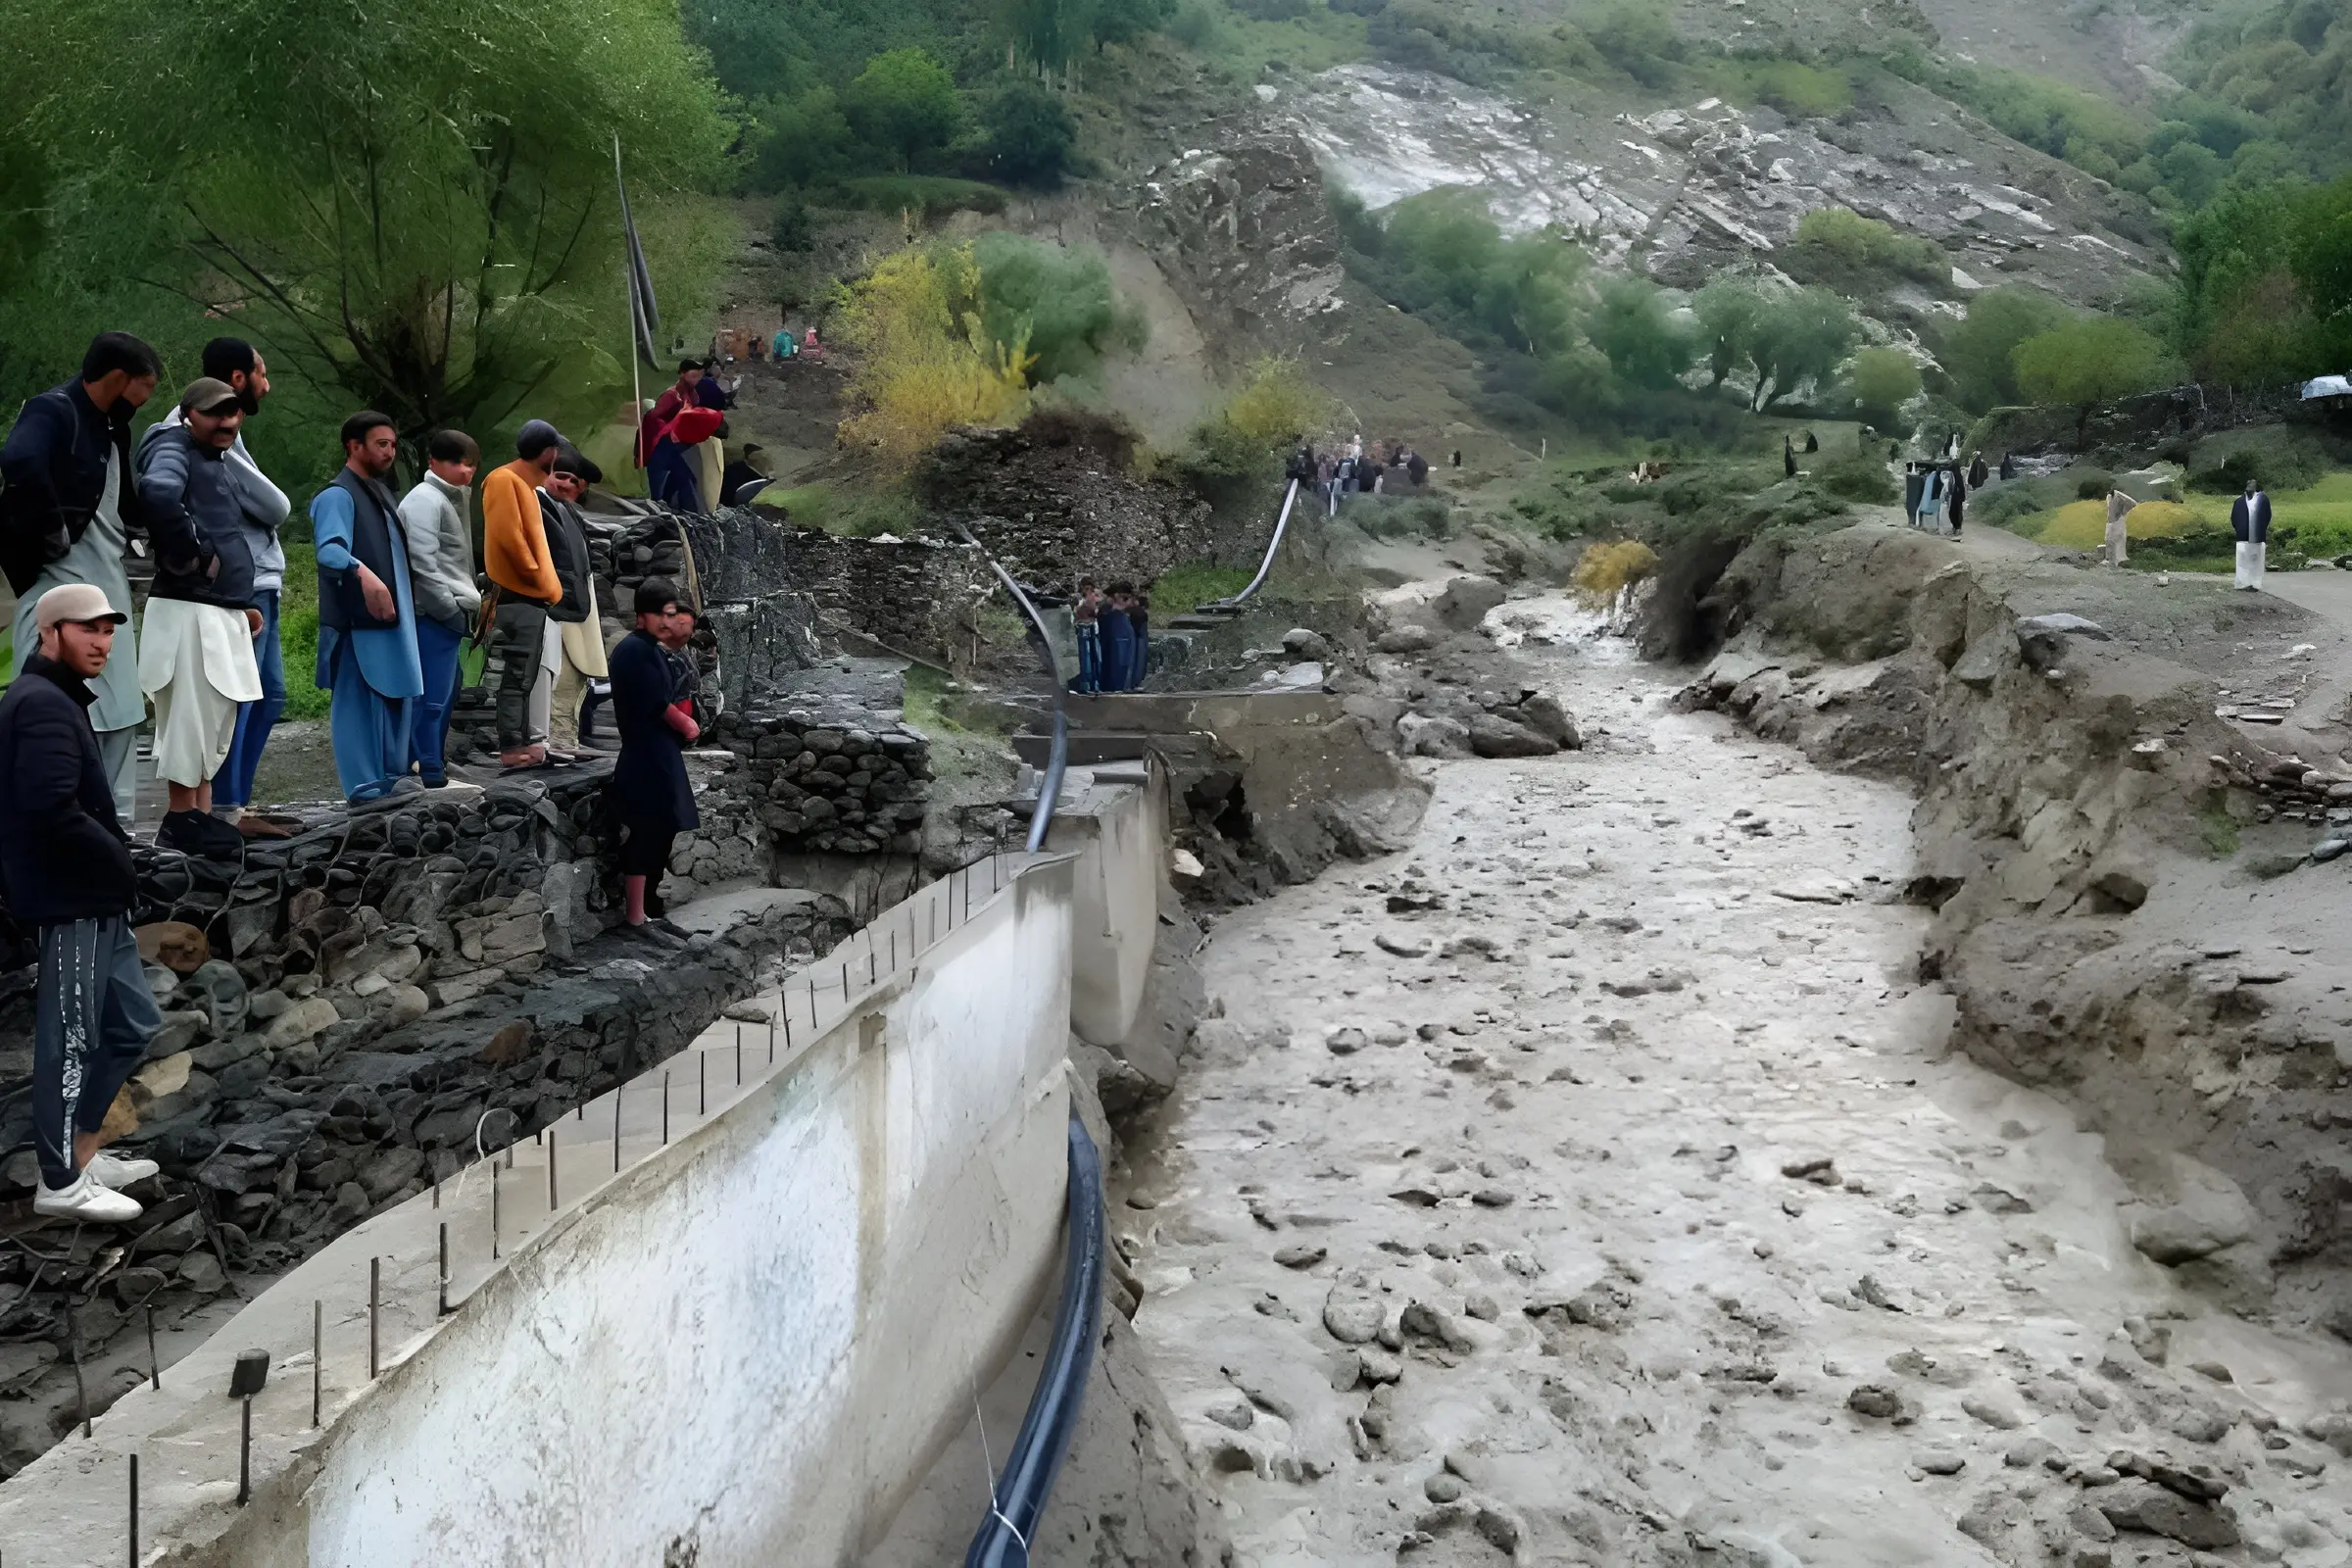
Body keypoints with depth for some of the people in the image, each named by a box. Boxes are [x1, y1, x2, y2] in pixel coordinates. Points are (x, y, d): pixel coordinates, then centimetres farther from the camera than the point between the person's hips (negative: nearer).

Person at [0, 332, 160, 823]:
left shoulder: (112, 427, 16)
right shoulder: (52, 410, -12)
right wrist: (51, 533, -25)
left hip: (109, 585, 9)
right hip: (62, 585, -9)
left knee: (118, 717, 10)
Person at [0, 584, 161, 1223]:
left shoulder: (57, 700, 18)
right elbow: (51, 809, -27)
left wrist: (116, 867, 3)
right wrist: (120, 863, -14)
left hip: (95, 900, 10)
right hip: (70, 903, -10)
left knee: (132, 1024, 18)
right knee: (70, 1043, -1)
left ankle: (84, 1154, 28)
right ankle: (61, 1184, 10)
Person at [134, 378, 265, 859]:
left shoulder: (220, 463, 20)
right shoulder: (174, 449, -9)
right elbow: (157, 493, -32)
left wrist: (241, 603, 20)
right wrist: (190, 556, -22)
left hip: (222, 611, 10)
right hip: (189, 608, -10)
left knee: (214, 720, 13)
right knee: (189, 716, -6)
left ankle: (201, 817, 20)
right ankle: (181, 819, 1)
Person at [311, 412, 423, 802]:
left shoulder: (380, 493, 20)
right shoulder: (336, 495, -10)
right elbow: (329, 549, -26)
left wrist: (408, 598, 28)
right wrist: (362, 573, -42)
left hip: (393, 619, 10)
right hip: (357, 622, -10)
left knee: (396, 696, 13)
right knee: (360, 701, -8)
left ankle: (392, 776, 21)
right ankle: (365, 786, -8)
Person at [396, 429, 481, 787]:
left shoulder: (454, 499, 21)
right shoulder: (425, 500, -9)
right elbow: (423, 564, -16)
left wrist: (467, 606, 14)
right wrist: (451, 610, -15)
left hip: (452, 615, 10)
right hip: (434, 615, -10)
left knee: (446, 695, 13)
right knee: (431, 698, -9)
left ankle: (435, 767, 19)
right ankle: (429, 775, -8)